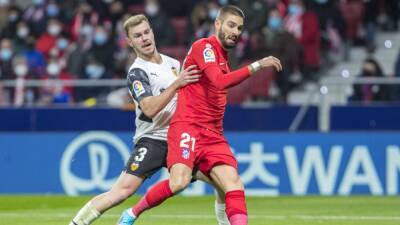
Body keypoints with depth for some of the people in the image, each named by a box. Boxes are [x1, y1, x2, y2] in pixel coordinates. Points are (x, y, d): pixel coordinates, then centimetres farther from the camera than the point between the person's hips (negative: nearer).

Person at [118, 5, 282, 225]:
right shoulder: (204, 46, -7)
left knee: (234, 184, -10)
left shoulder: (223, 56, 21)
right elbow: (220, 82, -24)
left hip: (213, 135, 8)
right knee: (179, 182, -24)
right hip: (188, 126, -8)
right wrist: (256, 66, -25)